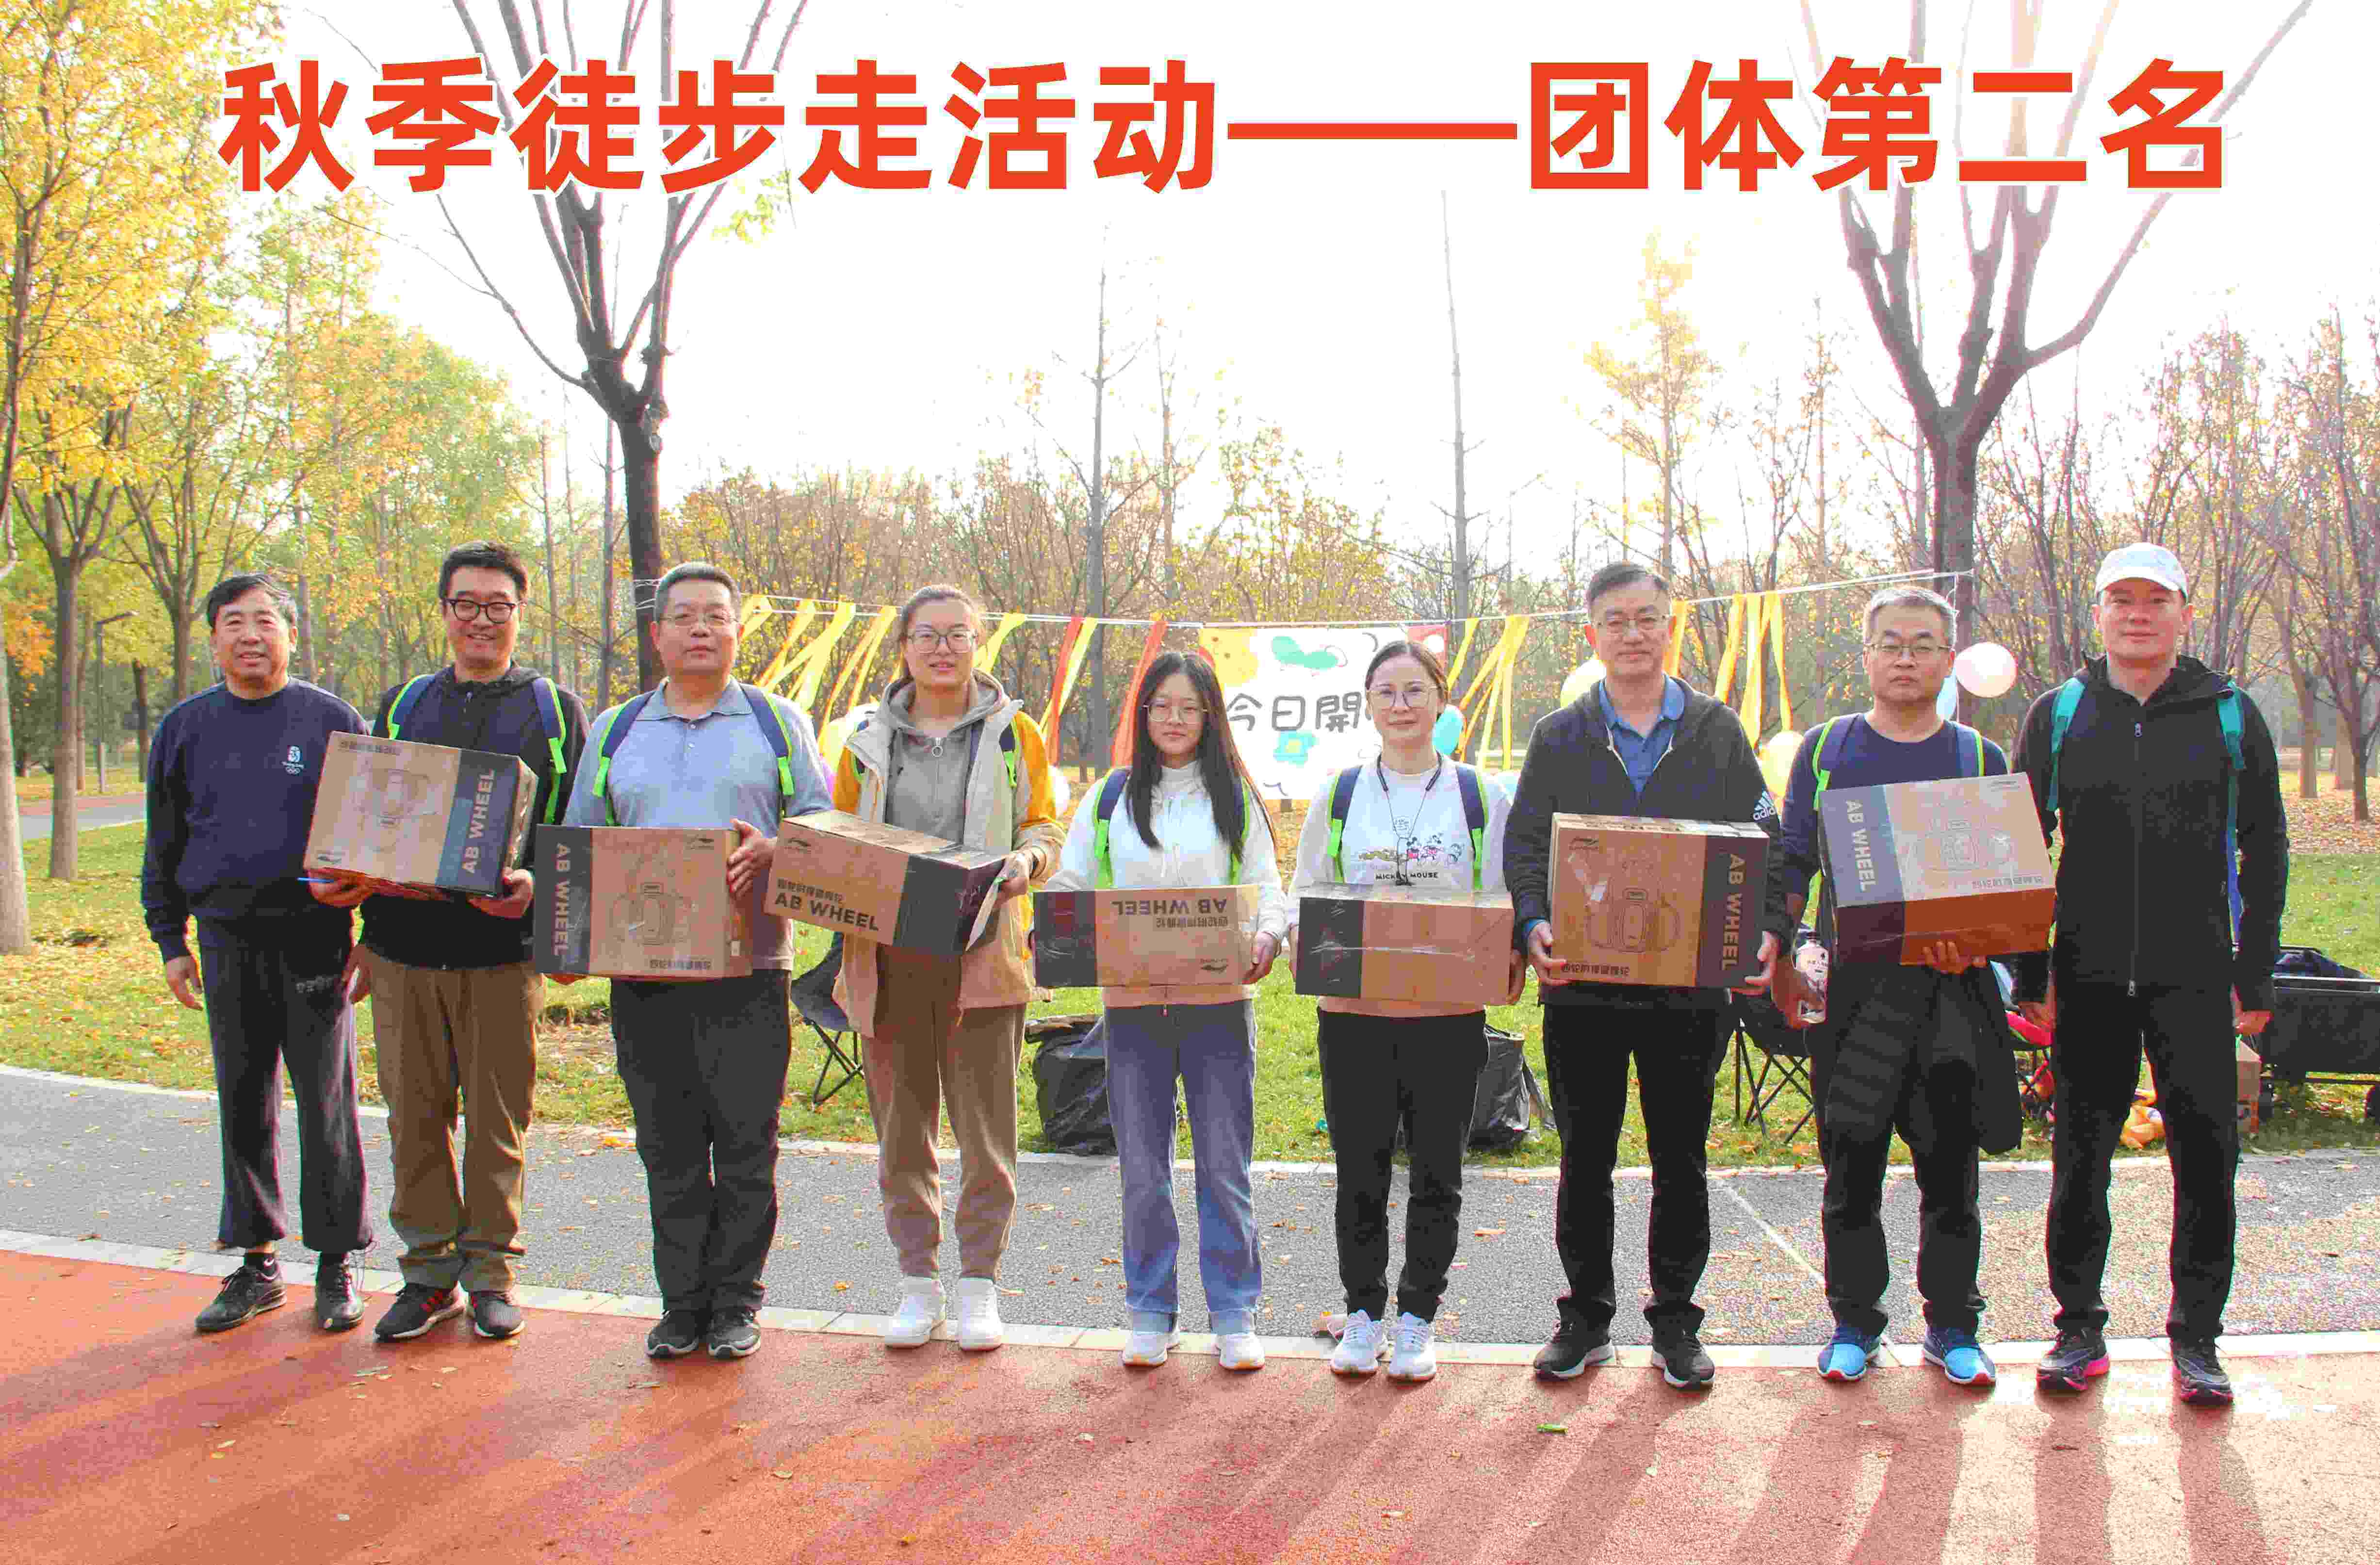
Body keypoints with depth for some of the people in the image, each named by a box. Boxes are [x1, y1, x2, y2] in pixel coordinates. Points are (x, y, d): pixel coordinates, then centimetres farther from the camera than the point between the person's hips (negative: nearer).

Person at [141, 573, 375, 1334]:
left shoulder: (332, 720, 1)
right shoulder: (185, 728, 10)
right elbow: (164, 845, 16)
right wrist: (170, 942, 11)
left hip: (314, 936, -3)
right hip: (226, 941, 3)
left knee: (327, 1105, -1)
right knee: (243, 1104, 9)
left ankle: (337, 1264, 10)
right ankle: (255, 1264, 19)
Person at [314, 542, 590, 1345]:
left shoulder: (555, 710, 7)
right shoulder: (399, 706, 16)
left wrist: (536, 881, -17)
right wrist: (351, 882, 0)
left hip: (503, 945, -2)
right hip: (403, 945, 3)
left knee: (497, 1120, 4)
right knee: (415, 1115, 7)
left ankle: (490, 1271, 16)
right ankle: (429, 1272, 19)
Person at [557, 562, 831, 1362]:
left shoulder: (778, 722, 10)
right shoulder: (615, 731, 16)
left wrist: (772, 852, -16)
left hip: (748, 971, -2)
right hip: (643, 972, 2)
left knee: (744, 1144, 0)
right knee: (669, 1147, 6)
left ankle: (735, 1302, 13)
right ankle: (682, 1302, 17)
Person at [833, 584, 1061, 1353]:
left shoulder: (1013, 733, 8)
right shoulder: (869, 741, 12)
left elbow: (1043, 827, 9)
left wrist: (1024, 860, -13)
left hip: (980, 954, -2)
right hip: (888, 957, 2)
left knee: (986, 1129, 1)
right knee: (902, 1129, 7)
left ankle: (980, 1283, 13)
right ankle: (919, 1281, 19)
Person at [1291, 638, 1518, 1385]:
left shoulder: (1483, 798, 5)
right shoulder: (1339, 796, 9)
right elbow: (1304, 895, 12)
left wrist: (1504, 959, -12)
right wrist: (1305, 941, -9)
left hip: (1449, 1014, -1)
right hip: (1353, 1012, 1)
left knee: (1436, 1175, 7)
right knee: (1360, 1173, 7)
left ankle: (1418, 1318, 21)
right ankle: (1363, 1313, 22)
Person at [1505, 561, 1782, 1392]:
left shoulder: (1717, 732, 8)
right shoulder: (1559, 738, 8)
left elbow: (1761, 842, 6)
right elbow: (1524, 845, 4)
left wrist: (1758, 929, -11)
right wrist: (1534, 926, -15)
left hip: (1688, 984, 0)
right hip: (1582, 984, 0)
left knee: (1680, 1162, 8)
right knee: (1585, 1161, 8)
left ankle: (1675, 1321, 20)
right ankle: (1586, 1316, 21)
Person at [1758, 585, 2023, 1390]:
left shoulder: (1980, 759, 8)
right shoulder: (1824, 749, 9)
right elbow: (1790, 862, 11)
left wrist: (1976, 943, -12)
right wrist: (1772, 938, -5)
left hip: (1948, 991, 0)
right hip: (1850, 984, 0)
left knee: (1950, 1164, 5)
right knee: (1852, 1164, 5)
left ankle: (1953, 1327, 18)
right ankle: (1854, 1323, 18)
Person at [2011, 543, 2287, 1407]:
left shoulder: (2230, 717, 5)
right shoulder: (2057, 716, 6)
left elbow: (2264, 853, 6)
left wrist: (2255, 977, 0)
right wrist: (2030, 973, 1)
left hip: (2195, 978, -1)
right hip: (2088, 978, 1)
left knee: (2205, 1158, 3)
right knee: (2080, 1158, 6)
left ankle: (2196, 1338, 16)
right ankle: (2079, 1329, 19)